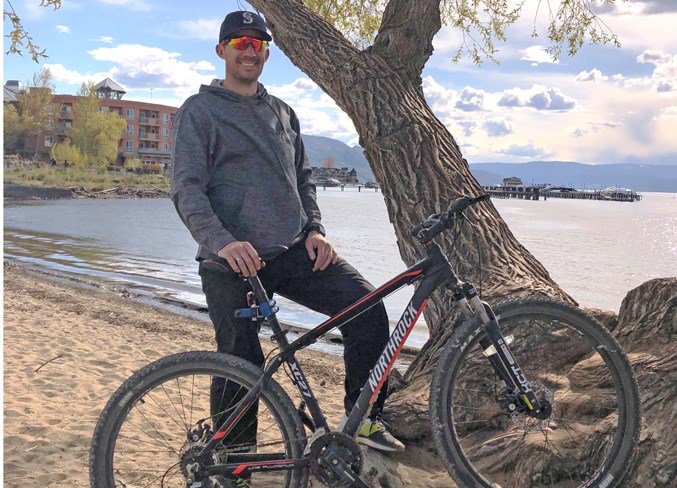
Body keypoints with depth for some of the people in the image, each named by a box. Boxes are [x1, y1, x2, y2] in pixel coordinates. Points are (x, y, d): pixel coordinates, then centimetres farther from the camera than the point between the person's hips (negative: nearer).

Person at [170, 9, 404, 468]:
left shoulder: (283, 112, 19)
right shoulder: (200, 110, 2)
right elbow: (187, 188, -9)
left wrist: (315, 230, 4)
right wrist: (222, 241, -26)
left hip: (294, 251, 5)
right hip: (233, 260, -4)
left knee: (368, 308, -11)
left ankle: (365, 417, 5)